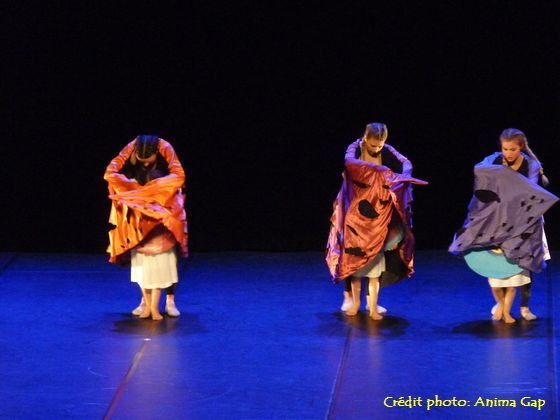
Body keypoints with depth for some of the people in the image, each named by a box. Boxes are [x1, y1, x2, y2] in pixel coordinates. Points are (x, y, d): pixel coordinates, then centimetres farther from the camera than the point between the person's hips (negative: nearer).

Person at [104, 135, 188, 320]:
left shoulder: (166, 149, -26)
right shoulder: (131, 149, -23)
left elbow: (179, 177, -36)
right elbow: (109, 174, -29)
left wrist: (149, 187, -37)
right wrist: (135, 187, -34)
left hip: (164, 204, -1)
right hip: (139, 207, 1)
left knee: (167, 254, -6)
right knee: (140, 255, -4)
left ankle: (170, 300, -1)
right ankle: (145, 300, 3)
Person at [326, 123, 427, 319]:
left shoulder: (387, 151, -3)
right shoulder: (355, 148, -10)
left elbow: (405, 163, -17)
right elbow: (349, 161, -31)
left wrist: (403, 176, -39)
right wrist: (377, 168, -41)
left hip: (378, 213, 2)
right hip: (356, 212, -2)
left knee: (376, 257, 1)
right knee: (355, 256, 1)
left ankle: (372, 304, 5)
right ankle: (353, 300, 11)